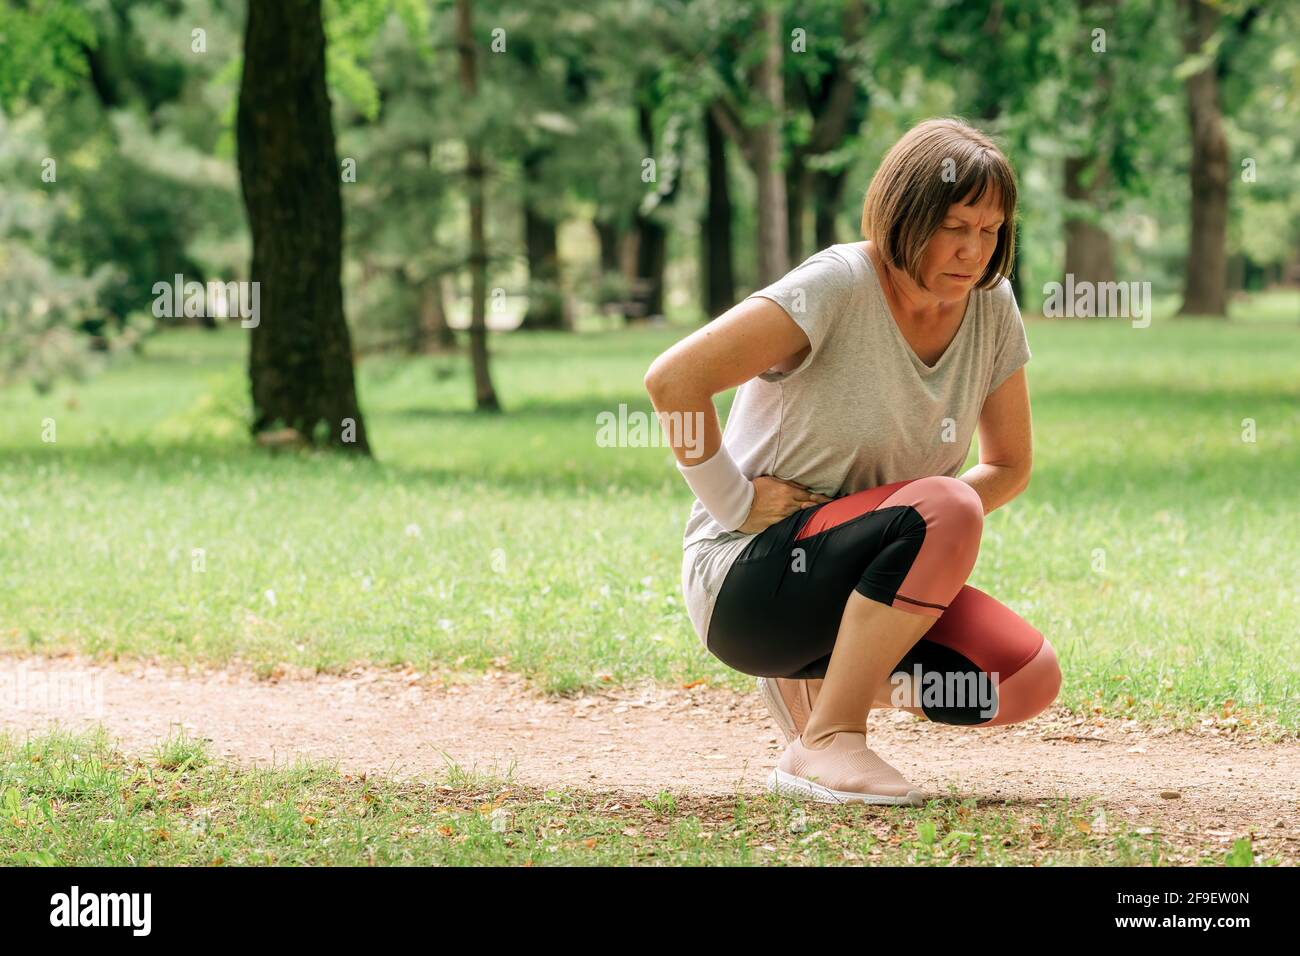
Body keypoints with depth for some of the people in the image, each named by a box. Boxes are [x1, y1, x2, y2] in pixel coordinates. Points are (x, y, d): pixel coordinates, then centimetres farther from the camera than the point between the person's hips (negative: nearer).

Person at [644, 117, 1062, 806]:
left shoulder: (990, 305, 2)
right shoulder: (835, 286, -17)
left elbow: (1010, 465, 12)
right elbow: (671, 381, -23)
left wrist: (938, 526, -6)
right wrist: (737, 503, -16)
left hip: (856, 583, 7)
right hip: (743, 583, -7)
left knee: (1028, 680, -15)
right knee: (946, 509, -32)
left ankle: (816, 676, 11)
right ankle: (823, 746, -21)